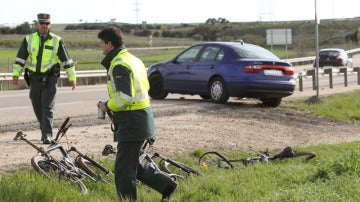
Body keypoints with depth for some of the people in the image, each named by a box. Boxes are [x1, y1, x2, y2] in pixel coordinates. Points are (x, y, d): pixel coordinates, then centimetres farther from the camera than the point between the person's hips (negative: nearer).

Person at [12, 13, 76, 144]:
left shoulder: (57, 41, 1)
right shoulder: (29, 39, 6)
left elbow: (66, 60, 5)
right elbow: (20, 58, 10)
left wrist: (72, 78, 4)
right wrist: (16, 74, 2)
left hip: (50, 78, -3)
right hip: (34, 78, 3)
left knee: (48, 107, -10)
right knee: (37, 106, 9)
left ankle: (47, 135, -11)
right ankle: (45, 129, 30)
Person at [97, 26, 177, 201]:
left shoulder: (119, 65, -17)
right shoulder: (134, 60, 16)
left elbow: (125, 96, -26)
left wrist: (107, 106, -9)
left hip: (131, 121, -10)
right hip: (142, 115, 10)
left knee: (124, 169, -2)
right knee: (132, 164, 18)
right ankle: (166, 185, 17)